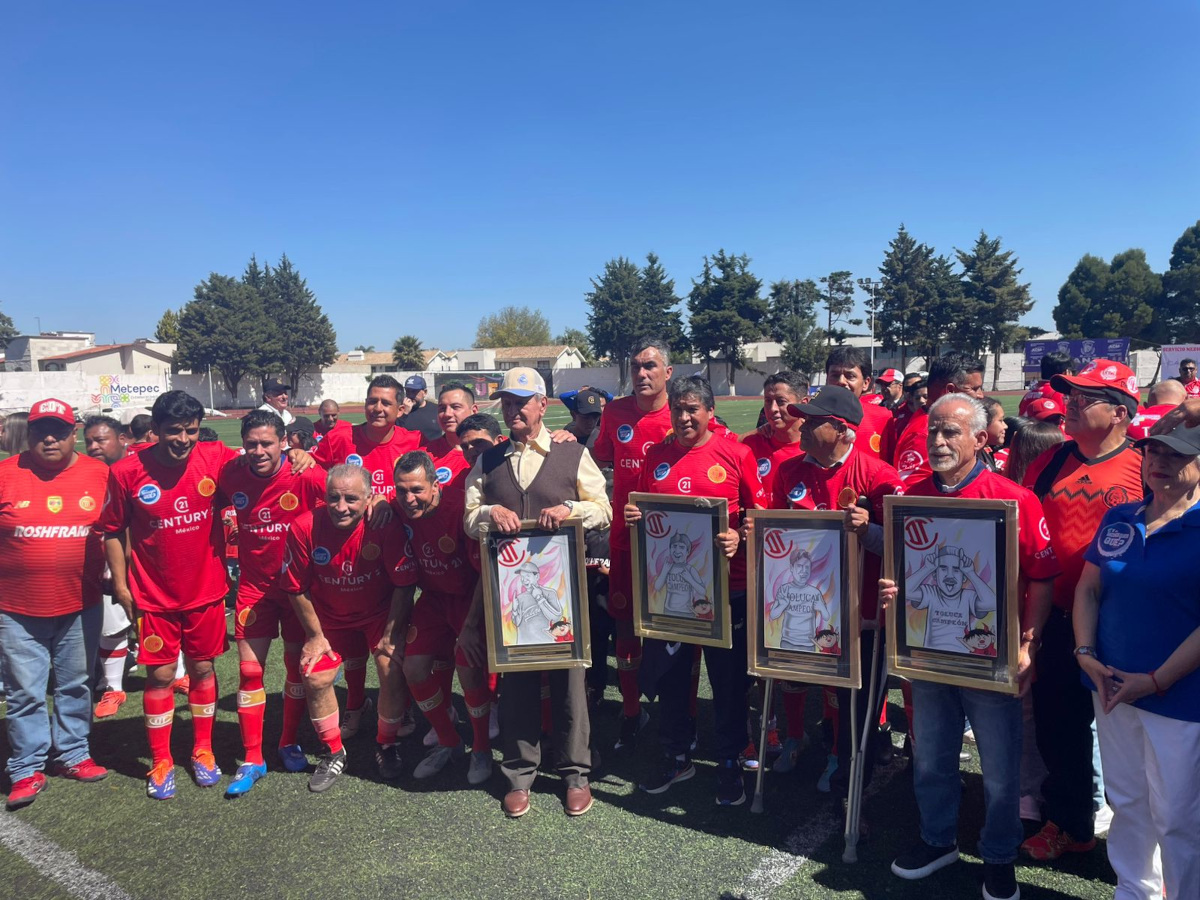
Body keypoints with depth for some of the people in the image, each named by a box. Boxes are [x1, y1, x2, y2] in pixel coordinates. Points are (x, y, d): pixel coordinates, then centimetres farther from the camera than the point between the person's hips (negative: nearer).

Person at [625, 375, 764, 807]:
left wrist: (740, 539, -19)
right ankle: (675, 756, 33)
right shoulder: (655, 456, 7)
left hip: (726, 586, -3)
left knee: (728, 679, 9)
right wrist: (632, 516, -7)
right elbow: (641, 513, 15)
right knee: (669, 674, 14)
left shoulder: (736, 455, -3)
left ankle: (730, 763, 27)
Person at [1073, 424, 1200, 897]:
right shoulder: (1119, 518, 5)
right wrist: (1086, 653, -3)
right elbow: (1088, 589, 10)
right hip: (1112, 687, 5)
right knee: (1126, 801, 18)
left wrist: (1156, 680, -17)